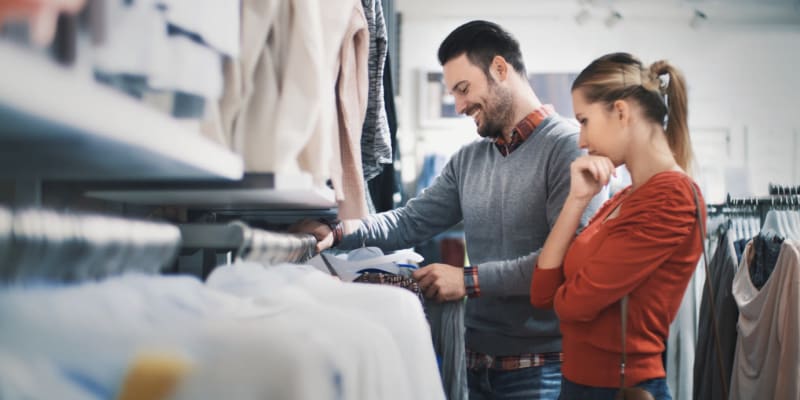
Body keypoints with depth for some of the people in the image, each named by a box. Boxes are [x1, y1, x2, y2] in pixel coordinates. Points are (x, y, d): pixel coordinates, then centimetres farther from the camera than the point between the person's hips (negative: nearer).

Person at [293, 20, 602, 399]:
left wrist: (470, 280, -21)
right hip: (478, 362, 7)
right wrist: (338, 232, -6)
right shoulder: (467, 160, 13)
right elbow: (411, 222, 10)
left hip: (542, 367, -7)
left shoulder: (570, 147, -12)